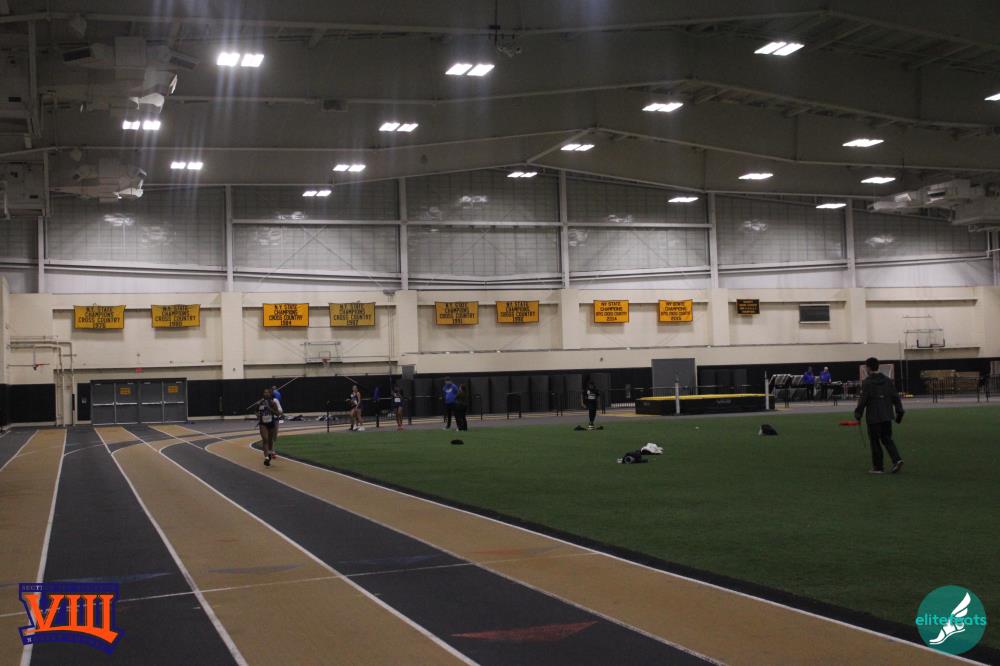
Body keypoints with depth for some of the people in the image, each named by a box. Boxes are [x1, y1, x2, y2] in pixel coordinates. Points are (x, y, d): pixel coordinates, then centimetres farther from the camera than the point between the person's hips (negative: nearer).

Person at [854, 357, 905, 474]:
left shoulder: (867, 382, -11)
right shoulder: (887, 380, 8)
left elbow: (862, 401, -12)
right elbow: (895, 397, 8)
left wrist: (858, 415, -3)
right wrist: (899, 412, 13)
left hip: (873, 417, -5)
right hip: (887, 416, 6)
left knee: (874, 441, 4)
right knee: (887, 439, 14)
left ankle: (877, 467, 9)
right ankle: (897, 460, -5)